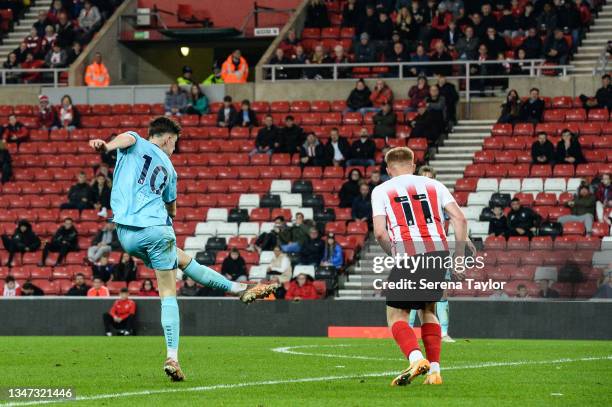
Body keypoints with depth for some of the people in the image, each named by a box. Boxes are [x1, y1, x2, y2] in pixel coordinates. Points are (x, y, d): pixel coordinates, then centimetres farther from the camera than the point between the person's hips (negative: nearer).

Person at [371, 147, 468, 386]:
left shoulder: (381, 191, 11)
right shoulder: (434, 185, 18)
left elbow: (380, 232, -1)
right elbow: (459, 218, 6)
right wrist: (459, 256, 10)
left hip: (407, 254, -4)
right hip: (438, 251, 4)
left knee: (396, 315, 5)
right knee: (428, 311, 21)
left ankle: (416, 358, -20)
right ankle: (434, 370, 12)